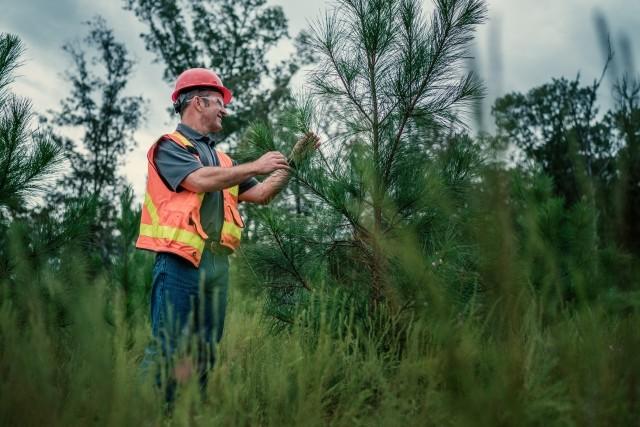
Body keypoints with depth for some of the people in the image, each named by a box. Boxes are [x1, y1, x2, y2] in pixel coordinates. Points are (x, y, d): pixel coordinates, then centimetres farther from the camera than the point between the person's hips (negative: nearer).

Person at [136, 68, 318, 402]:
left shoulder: (221, 159, 23)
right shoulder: (170, 146, 1)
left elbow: (261, 194, 22)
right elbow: (201, 180, -16)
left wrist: (293, 161, 16)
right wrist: (256, 166, -9)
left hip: (217, 264, 8)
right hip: (179, 261, -7)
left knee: (204, 352, 10)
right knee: (168, 349, -8)